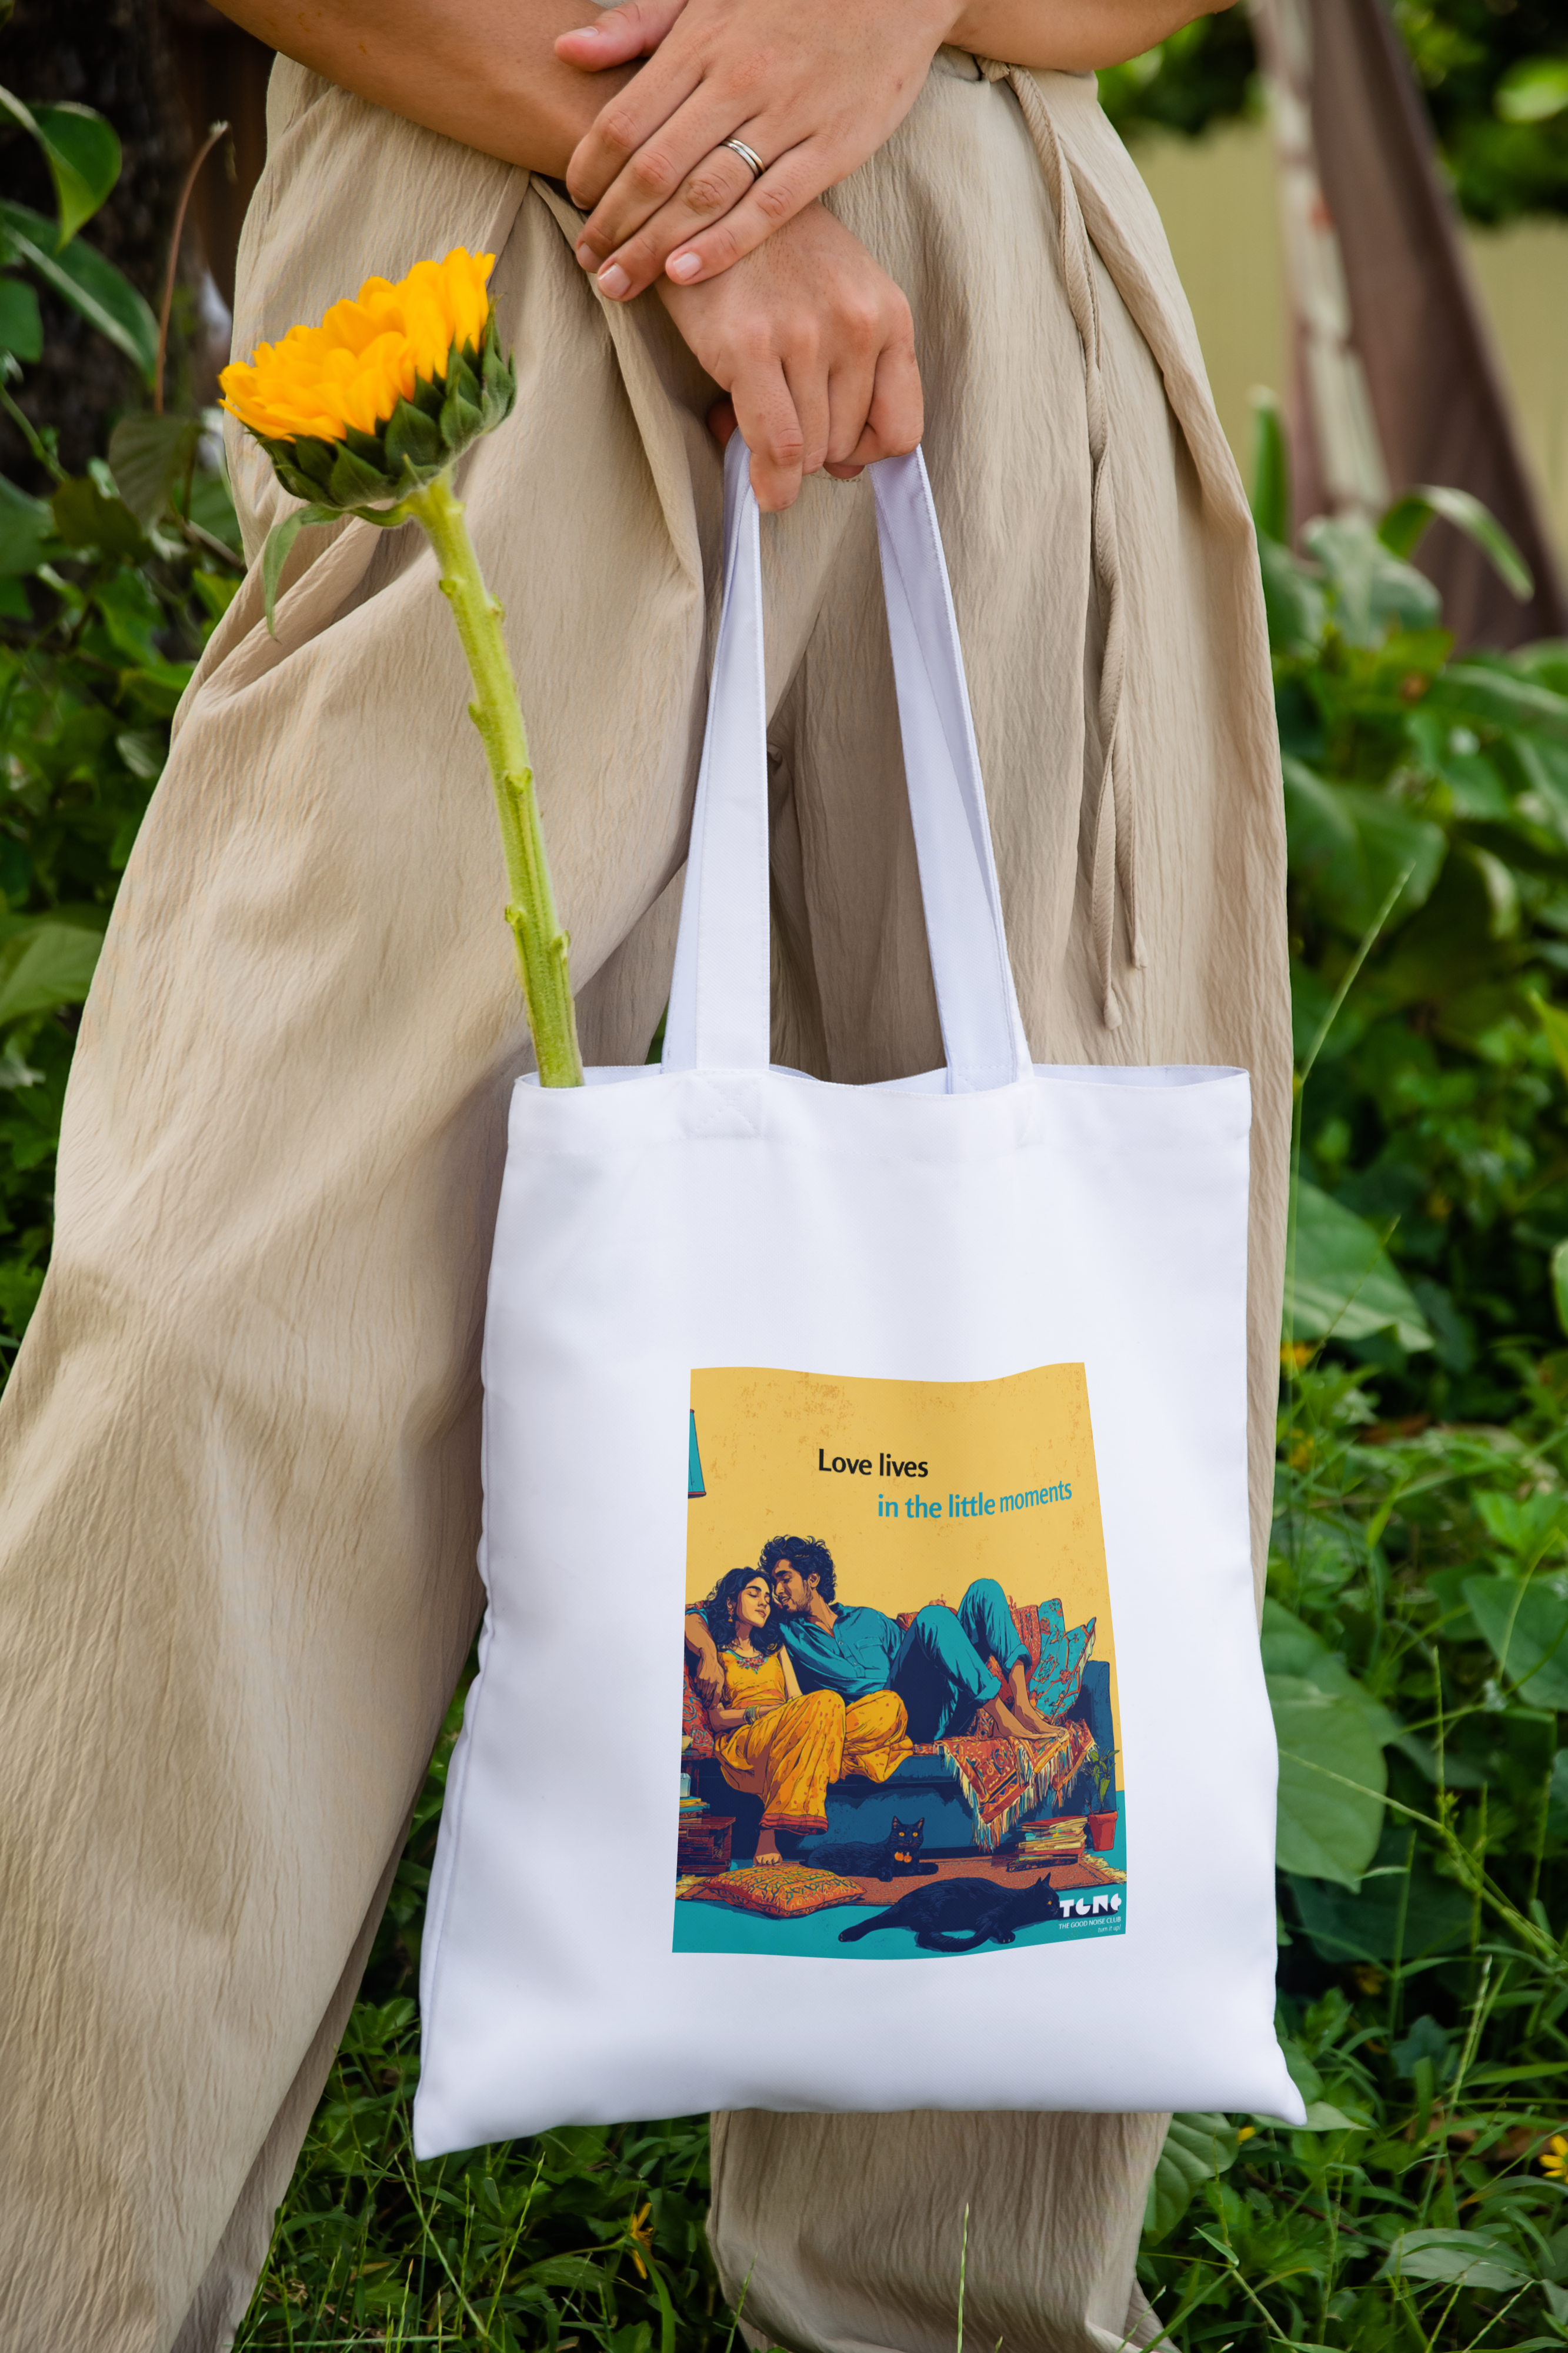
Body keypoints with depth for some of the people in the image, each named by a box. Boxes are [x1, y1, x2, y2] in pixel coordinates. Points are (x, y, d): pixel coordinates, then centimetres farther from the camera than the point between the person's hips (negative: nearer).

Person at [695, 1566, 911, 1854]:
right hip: (743, 1740, -5)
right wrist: (759, 1712, -14)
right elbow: (717, 1719, 3)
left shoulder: (774, 1647, 32)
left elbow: (796, 1700, 18)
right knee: (827, 1701, -37)